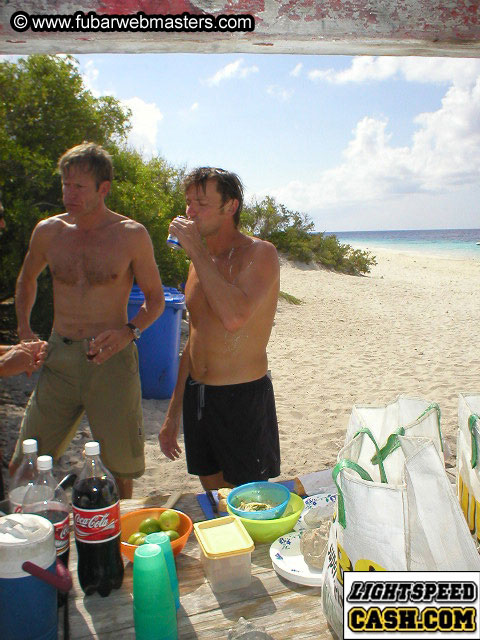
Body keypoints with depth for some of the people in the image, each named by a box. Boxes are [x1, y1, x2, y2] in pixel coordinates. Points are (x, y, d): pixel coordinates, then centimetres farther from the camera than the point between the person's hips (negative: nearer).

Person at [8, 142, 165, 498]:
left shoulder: (132, 235, -3)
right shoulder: (48, 231, 6)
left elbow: (155, 298, 3)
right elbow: (27, 279, 24)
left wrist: (129, 332, -15)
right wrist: (24, 329, 10)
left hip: (112, 359, -2)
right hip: (60, 356, 3)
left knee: (121, 463, 8)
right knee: (23, 467, 5)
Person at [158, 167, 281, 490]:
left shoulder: (260, 253, -11)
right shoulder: (201, 262, 11)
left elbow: (235, 316, -31)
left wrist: (196, 250, -22)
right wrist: (173, 416, 17)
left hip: (243, 398, -7)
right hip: (196, 396, 7)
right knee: (213, 500, 18)